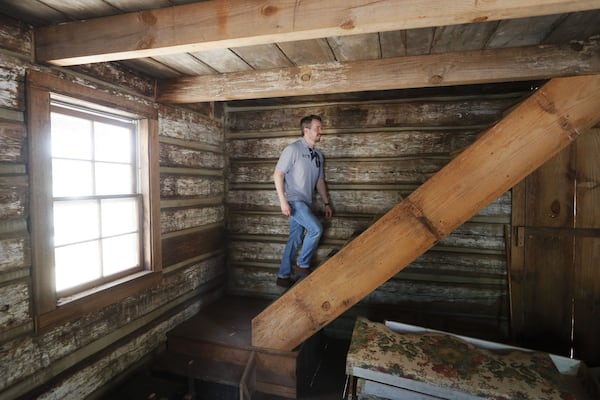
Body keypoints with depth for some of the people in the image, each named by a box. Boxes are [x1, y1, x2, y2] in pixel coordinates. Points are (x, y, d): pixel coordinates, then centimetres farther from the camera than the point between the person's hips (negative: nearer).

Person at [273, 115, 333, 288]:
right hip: (293, 200, -7)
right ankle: (302, 264, 4)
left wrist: (327, 203, 16)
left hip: (305, 202, 7)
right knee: (316, 228, -17)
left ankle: (283, 276, 21)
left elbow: (320, 181, 19)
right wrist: (283, 201, -19)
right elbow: (277, 174, -12)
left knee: (296, 239, 10)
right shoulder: (293, 149, -9)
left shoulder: (318, 154, 12)